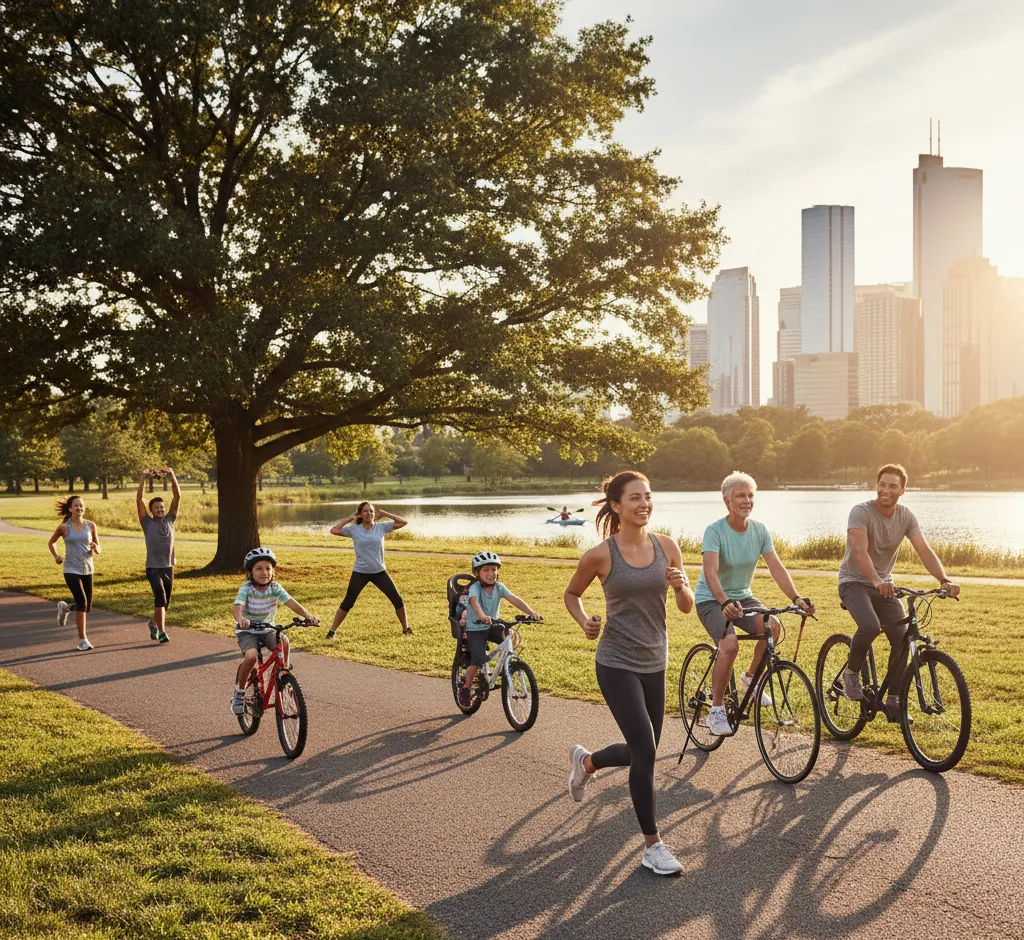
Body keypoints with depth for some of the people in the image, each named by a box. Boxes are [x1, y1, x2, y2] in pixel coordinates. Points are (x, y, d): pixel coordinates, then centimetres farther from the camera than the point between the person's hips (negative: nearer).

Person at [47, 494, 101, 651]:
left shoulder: (91, 525, 2)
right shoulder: (63, 527, -3)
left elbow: (98, 550, 8)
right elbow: (51, 542, 15)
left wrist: (95, 548, -14)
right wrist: (56, 556, 1)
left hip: (87, 569, 4)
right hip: (71, 570, -4)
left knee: (87, 607, 8)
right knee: (82, 602, -19)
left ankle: (64, 607, 41)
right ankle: (82, 640, -10)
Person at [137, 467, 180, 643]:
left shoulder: (170, 520, 6)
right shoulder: (147, 523, -1)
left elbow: (177, 496, -1)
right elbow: (139, 499, -10)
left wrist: (172, 475, -10)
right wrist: (144, 478, -17)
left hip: (168, 567, 4)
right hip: (153, 568, -4)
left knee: (165, 602, 14)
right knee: (160, 596, -23)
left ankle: (154, 623, 40)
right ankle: (162, 632, -25)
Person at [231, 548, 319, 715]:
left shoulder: (275, 588, -9)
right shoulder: (246, 589, -16)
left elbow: (292, 603, -20)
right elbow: (238, 607, -32)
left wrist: (308, 616, -38)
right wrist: (241, 618, -56)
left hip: (267, 629, 2)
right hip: (247, 631, -2)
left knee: (283, 641, -29)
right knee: (251, 656, -29)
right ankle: (239, 692, -6)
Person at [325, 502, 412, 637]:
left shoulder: (382, 527, -2)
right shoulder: (354, 529, -4)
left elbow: (403, 522, -4)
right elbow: (334, 530, -9)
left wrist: (384, 514, -5)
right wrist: (349, 519, -5)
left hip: (379, 572, 2)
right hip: (359, 573, -1)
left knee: (397, 600, 2)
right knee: (347, 603, -1)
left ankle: (406, 629, 21)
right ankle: (332, 631, 9)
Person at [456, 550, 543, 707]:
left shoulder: (499, 587, -3)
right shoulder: (475, 588, -17)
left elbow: (515, 600, -16)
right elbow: (474, 602, -38)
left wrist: (532, 612, -32)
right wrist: (482, 616, -59)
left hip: (493, 627, 5)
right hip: (475, 629, -5)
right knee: (479, 659, -21)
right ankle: (466, 688, 2)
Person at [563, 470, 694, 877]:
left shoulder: (666, 546, -2)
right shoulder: (601, 555, -12)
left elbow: (687, 606, 4)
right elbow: (571, 593, 6)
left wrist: (681, 586, -18)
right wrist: (585, 621, -13)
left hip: (654, 663, 5)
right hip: (617, 664, -5)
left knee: (640, 752, 15)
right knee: (645, 750, -13)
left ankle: (585, 761, 46)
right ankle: (653, 847, 1)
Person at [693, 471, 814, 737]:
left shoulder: (760, 530, -5)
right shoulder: (715, 531, -20)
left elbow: (776, 568, -12)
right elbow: (711, 573, -32)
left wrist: (796, 598, -27)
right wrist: (725, 603, -49)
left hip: (742, 596, 5)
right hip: (711, 600, -5)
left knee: (772, 626, -24)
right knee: (730, 644, -30)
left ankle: (751, 678, 4)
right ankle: (716, 710, -14)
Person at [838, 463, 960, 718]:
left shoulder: (906, 517, -3)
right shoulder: (861, 512, -18)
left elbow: (924, 551, -12)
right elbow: (860, 551, -32)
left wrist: (944, 580, -30)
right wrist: (876, 581, -49)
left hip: (885, 585, 5)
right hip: (855, 582, -5)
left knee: (902, 639, -11)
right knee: (870, 626, -32)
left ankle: (893, 700, 4)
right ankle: (851, 673, -5)